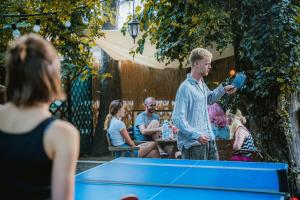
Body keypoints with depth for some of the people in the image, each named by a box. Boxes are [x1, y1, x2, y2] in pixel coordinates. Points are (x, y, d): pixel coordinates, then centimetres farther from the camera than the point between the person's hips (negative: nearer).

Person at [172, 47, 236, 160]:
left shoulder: (201, 83, 10)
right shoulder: (185, 88, -17)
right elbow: (177, 118, -21)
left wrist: (223, 90, 15)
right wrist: (196, 135, -30)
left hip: (208, 140, 9)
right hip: (193, 143, -9)